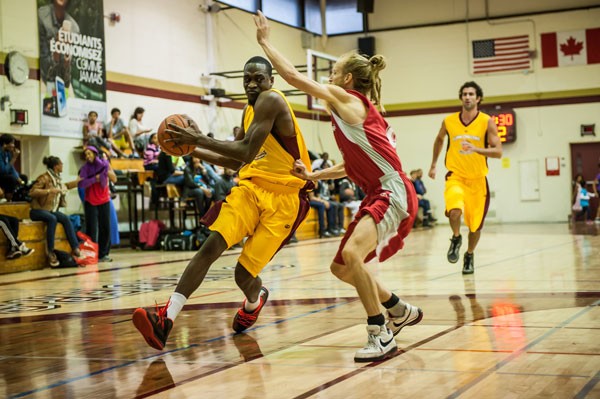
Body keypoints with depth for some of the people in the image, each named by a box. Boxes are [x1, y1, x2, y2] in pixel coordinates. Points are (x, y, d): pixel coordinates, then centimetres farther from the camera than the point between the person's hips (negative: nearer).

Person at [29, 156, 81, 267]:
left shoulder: (57, 178, 13)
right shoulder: (44, 177, -11)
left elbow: (65, 186, 36)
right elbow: (32, 192, -21)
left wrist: (80, 180, 37)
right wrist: (49, 191, -26)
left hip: (51, 211, 7)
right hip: (38, 210, -7)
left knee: (66, 218, -21)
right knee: (52, 219, -36)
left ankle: (75, 248, -24)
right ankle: (51, 252, -32)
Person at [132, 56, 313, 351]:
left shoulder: (271, 100, -15)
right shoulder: (249, 110, 14)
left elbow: (247, 152, -24)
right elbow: (237, 162, 23)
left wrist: (199, 139, -22)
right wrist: (194, 150, 15)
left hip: (282, 197, -7)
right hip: (251, 186, 7)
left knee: (244, 273, -7)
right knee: (212, 245, -18)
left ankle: (254, 300, 33)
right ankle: (166, 320, -26)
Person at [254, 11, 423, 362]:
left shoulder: (346, 98, -7)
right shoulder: (361, 111, 19)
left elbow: (293, 76, -7)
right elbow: (353, 165, 25)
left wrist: (265, 41, 3)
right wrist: (313, 175, 17)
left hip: (393, 193, -10)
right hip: (378, 196, 10)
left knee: (352, 253, -29)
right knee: (341, 268, 14)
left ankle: (381, 335, -22)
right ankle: (401, 311, 30)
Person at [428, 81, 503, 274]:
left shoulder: (487, 122, -8)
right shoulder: (449, 121, -2)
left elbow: (498, 152, -15)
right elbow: (439, 140, 19)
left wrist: (475, 149, -30)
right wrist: (433, 165, 20)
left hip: (478, 179, 0)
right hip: (455, 176, 0)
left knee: (475, 225, 9)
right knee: (455, 211, -28)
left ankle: (469, 255, 36)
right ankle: (456, 239, 2)